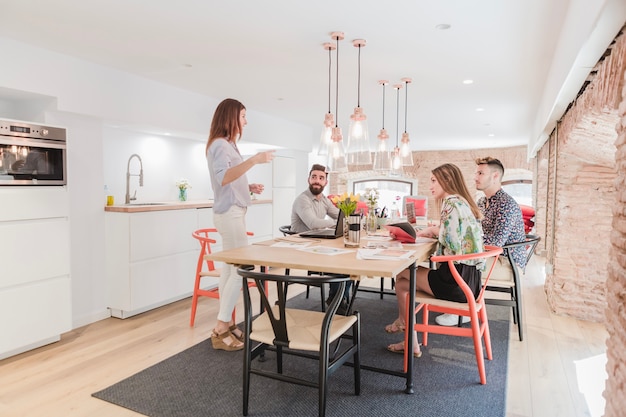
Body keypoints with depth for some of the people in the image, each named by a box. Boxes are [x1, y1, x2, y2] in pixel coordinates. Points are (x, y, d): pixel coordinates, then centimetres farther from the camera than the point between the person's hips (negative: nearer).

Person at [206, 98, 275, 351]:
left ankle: (225, 325, 17)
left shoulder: (227, 144, 19)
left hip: (232, 212, 10)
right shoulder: (220, 144, -11)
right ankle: (221, 330, -3)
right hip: (229, 213, -10)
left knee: (230, 268, 10)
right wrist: (254, 160, -31)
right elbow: (222, 178, -27)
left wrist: (249, 188, 8)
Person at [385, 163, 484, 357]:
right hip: (470, 277, 9)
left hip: (457, 280, -9)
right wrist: (432, 232, 7)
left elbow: (453, 244, -23)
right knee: (402, 283, 13)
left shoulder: (452, 203, -14)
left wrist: (434, 230, -5)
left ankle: (402, 321, 30)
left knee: (401, 274, 9)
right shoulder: (463, 202, 16)